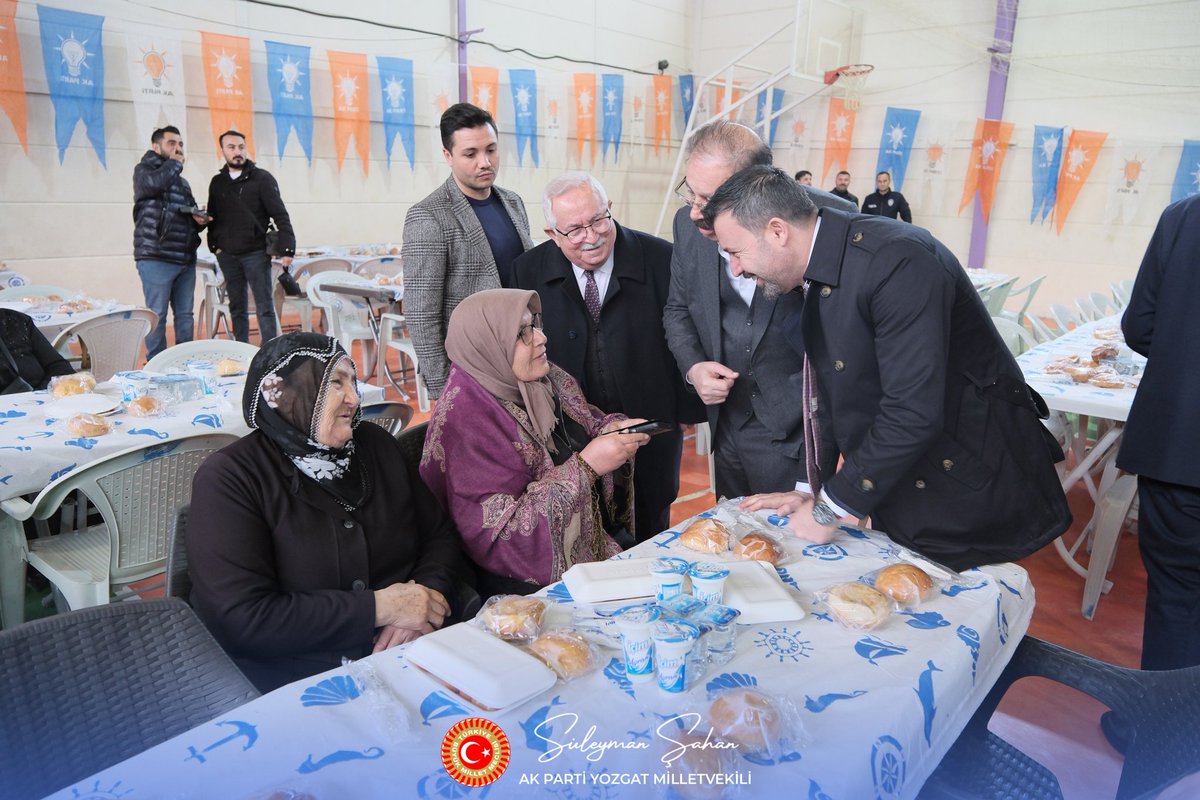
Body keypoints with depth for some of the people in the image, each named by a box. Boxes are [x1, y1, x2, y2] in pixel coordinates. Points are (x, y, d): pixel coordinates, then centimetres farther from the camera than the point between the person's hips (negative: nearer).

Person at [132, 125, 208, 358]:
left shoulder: (183, 182, 24)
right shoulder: (144, 170, 4)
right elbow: (154, 183, -20)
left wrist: (200, 220, 6)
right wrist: (174, 163, -2)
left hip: (185, 259, 7)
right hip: (156, 258, -6)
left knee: (185, 314, 7)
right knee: (157, 315, -5)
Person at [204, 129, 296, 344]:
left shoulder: (262, 178, -2)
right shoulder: (217, 182, 12)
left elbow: (280, 215, -7)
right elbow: (212, 218, 19)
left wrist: (287, 248, -15)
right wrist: (215, 245, 7)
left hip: (256, 254, -4)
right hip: (227, 256, 5)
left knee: (265, 308, -4)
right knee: (237, 308, 9)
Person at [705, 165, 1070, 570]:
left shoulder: (897, 261, -27)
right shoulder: (819, 271, 1)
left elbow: (914, 414, -31)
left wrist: (830, 507, -22)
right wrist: (816, 490, 6)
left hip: (970, 490, -8)